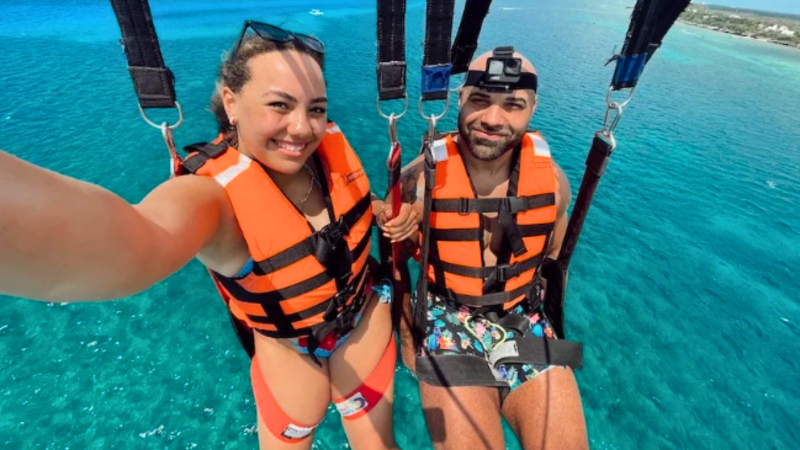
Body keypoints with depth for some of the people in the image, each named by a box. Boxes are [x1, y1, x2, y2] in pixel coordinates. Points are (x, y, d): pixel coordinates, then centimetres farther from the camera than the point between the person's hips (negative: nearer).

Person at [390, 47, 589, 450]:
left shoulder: (552, 179, -7)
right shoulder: (420, 180, -17)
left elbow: (554, 261, 11)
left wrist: (550, 327, 17)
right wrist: (407, 336, 3)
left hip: (525, 325, 4)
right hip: (449, 323, -2)